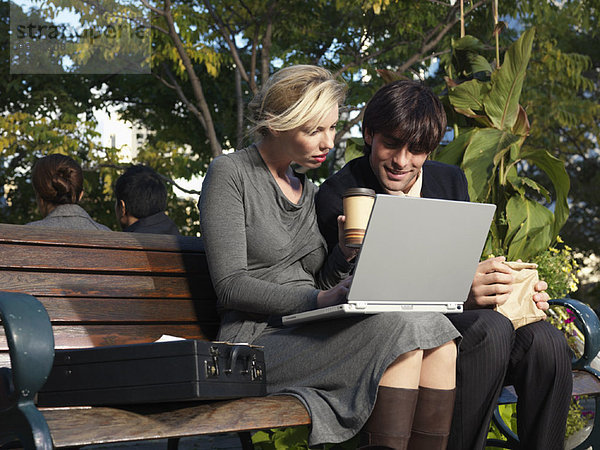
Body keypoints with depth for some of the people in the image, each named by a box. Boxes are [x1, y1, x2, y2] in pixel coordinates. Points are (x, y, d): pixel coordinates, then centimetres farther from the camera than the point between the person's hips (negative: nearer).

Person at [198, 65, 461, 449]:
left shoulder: (307, 190, 21)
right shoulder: (229, 174, -1)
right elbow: (231, 286, -11)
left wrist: (346, 252, -1)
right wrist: (319, 299, -21)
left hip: (313, 337, 7)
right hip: (259, 342, -7)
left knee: (437, 336, -19)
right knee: (400, 327, -28)